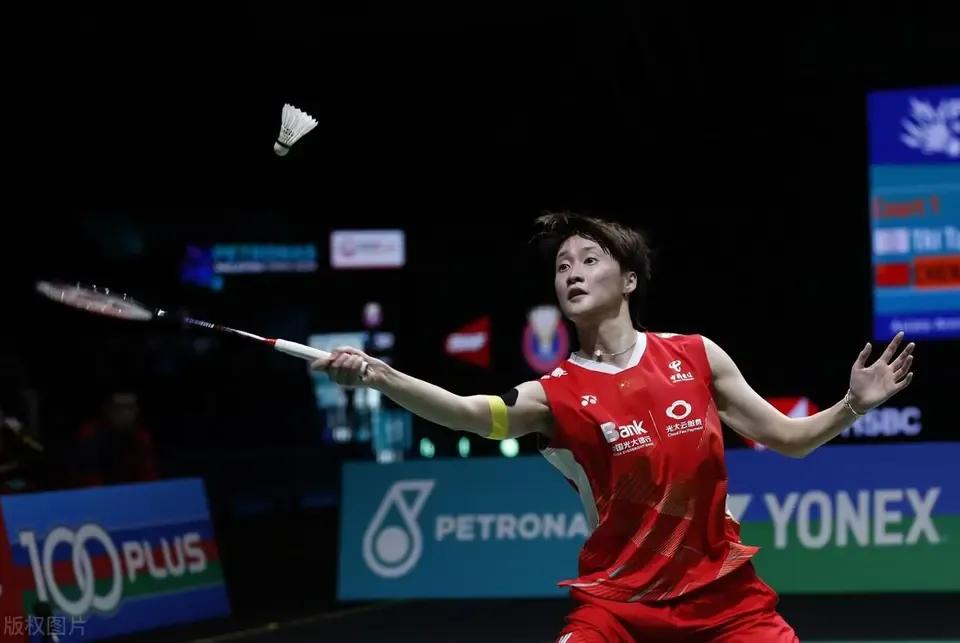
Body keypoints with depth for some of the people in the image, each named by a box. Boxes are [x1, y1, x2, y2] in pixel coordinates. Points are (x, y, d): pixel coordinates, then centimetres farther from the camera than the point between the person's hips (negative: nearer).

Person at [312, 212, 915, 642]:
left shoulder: (696, 356, 1)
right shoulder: (554, 394, -8)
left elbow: (788, 437, 10)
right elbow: (466, 411, -28)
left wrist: (853, 405, -8)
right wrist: (377, 375, -44)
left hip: (725, 594, 2)